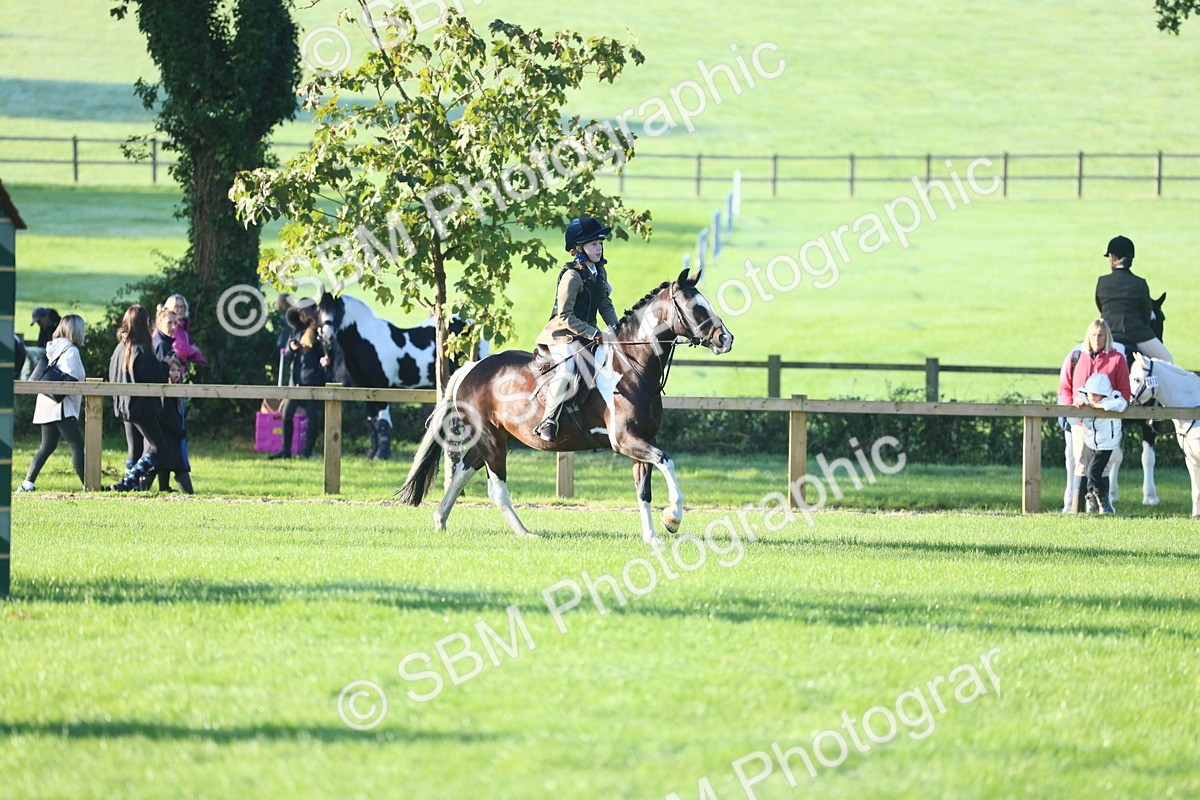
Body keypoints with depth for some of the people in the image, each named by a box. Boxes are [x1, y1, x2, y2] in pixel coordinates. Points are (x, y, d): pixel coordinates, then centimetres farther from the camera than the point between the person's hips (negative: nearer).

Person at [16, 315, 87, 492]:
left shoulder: (52, 349, 15)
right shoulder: (70, 351, -11)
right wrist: (76, 401, -7)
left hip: (46, 405, 9)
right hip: (61, 407, -9)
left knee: (47, 446, 11)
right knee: (77, 444, -8)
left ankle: (28, 483, 5)